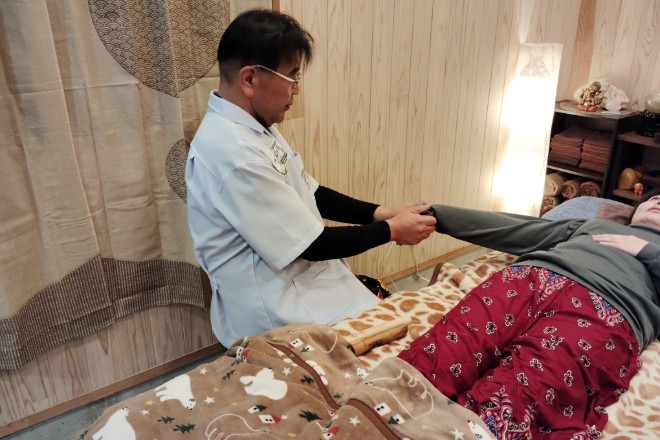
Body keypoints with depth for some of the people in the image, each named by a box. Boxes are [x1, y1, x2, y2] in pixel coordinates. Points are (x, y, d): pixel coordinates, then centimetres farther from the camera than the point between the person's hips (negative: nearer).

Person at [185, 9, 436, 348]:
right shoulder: (234, 153, -28)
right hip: (274, 312, -8)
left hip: (296, 279, 8)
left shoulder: (254, 126, 3)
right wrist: (391, 230, -10)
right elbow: (310, 244, -22)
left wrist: (380, 212, -1)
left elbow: (310, 195, 9)